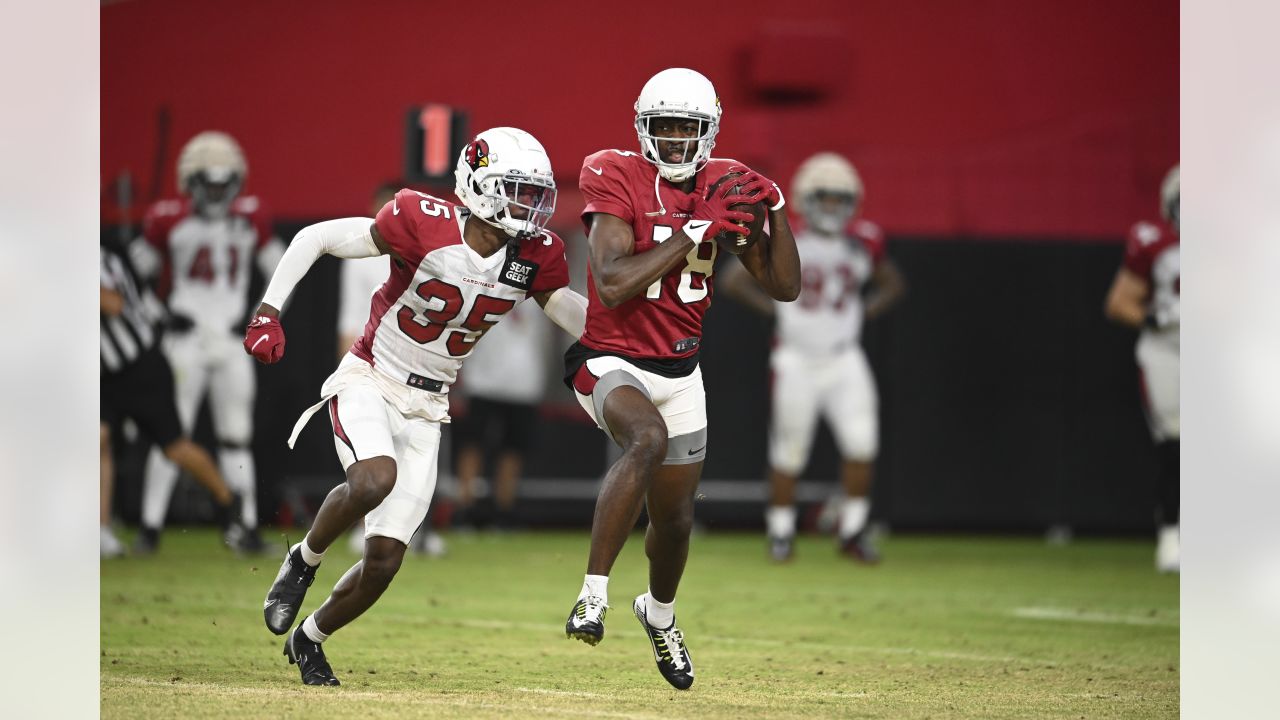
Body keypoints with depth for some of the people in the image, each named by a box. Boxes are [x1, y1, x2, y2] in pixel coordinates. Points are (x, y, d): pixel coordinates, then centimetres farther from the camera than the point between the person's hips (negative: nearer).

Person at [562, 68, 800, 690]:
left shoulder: (724, 185, -1)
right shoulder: (617, 180, -16)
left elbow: (783, 287, 0)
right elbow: (612, 285, -28)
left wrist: (774, 211, -14)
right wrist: (695, 230, -28)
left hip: (680, 370, 6)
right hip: (612, 360, -6)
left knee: (675, 517, 15)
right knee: (649, 437, -37)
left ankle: (659, 613, 48)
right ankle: (592, 597, -34)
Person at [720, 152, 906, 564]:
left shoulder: (861, 244, 2)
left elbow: (893, 286, 18)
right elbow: (733, 281, -1)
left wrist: (865, 312, 3)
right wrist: (773, 310, -7)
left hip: (845, 360, 3)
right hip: (797, 360, -2)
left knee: (861, 442, -11)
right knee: (789, 452, 2)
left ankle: (853, 531, 3)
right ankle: (780, 531, 19)